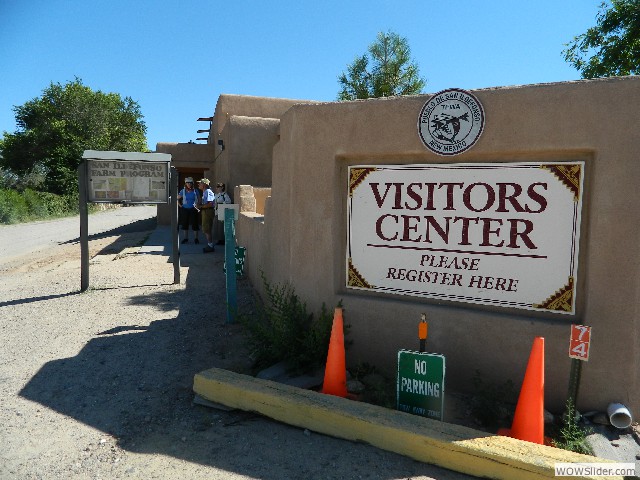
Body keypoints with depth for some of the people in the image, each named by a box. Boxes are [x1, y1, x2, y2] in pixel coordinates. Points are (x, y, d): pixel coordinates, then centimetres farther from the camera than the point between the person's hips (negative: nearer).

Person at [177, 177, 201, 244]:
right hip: (185, 209, 2)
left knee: (194, 223, -1)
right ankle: (186, 238, 17)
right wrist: (180, 205, 2)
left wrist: (198, 205, -1)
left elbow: (199, 199, 10)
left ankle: (196, 238, 7)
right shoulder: (183, 191, 2)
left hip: (193, 209, -2)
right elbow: (177, 199, 10)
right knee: (185, 224, 7)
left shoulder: (195, 191, 0)